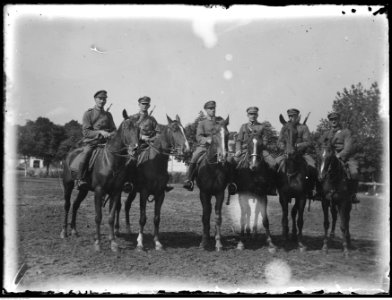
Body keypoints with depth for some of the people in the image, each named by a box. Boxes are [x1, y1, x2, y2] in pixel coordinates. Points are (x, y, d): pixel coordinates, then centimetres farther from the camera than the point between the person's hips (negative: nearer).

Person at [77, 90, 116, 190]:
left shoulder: (108, 115, 16)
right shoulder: (88, 113, 4)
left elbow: (114, 130, 15)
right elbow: (86, 132, -5)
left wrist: (110, 134, -9)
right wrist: (100, 132, -17)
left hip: (105, 142, 4)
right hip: (91, 142, -3)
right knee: (86, 153, -34)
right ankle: (80, 180, -30)